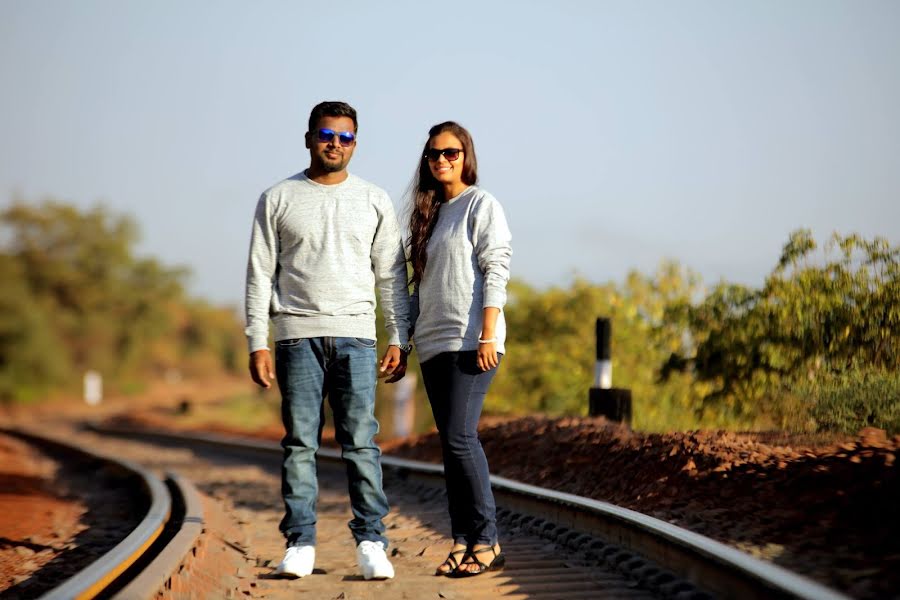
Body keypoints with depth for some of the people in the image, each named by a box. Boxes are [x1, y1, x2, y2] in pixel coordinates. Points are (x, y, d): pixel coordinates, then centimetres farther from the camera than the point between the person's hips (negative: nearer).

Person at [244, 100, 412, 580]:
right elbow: (260, 275, 5)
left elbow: (392, 277, 11)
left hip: (355, 334, 0)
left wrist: (399, 340, 3)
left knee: (361, 441, -4)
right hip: (297, 334, 0)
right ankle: (299, 544, 3)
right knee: (299, 443, 0)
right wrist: (257, 344, -2)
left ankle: (370, 542, 0)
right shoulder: (278, 199, 8)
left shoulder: (374, 201, 11)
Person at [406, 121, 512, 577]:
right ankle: (462, 540, 7)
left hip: (470, 340, -7)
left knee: (459, 436, -14)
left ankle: (487, 540, -8)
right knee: (451, 443, 5)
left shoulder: (481, 205, -1)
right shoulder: (430, 212, 19)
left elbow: (496, 271, -9)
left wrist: (488, 335, -17)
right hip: (434, 344, 7)